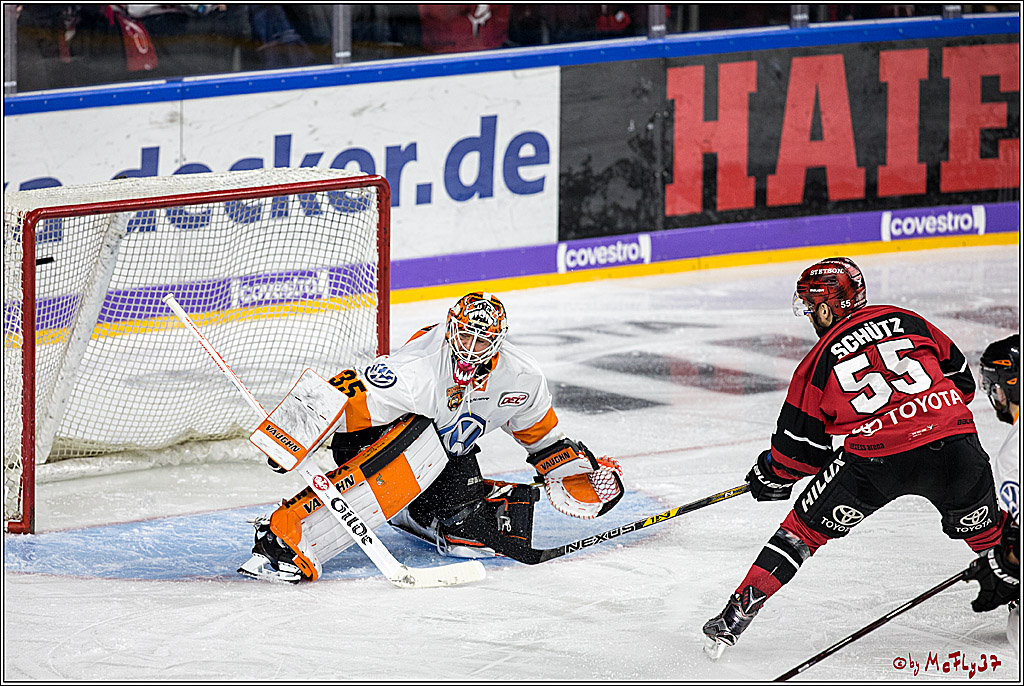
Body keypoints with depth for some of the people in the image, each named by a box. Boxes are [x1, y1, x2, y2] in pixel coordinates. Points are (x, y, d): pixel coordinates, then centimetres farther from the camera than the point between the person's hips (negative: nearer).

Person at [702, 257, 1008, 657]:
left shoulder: (819, 363, 8)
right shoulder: (906, 322, 15)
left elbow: (801, 444, 12)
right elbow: (960, 376, 21)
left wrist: (772, 475, 30)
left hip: (877, 459, -2)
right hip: (954, 445, 2)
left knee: (805, 527, 12)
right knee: (983, 530, 26)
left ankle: (738, 613, 8)